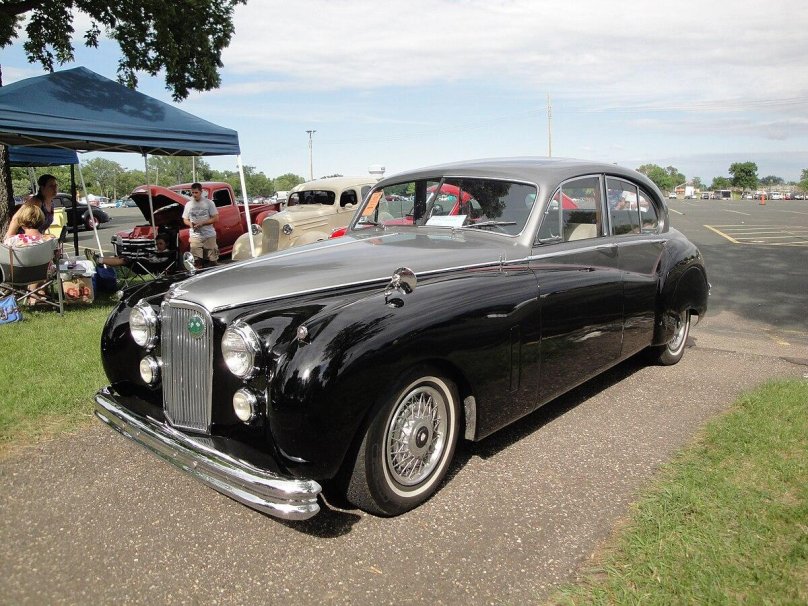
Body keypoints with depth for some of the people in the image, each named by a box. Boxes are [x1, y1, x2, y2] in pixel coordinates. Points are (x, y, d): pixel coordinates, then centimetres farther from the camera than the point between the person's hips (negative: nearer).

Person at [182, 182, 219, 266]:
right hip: (195, 236, 2)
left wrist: (202, 223, -15)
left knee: (212, 260, 2)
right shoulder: (188, 204, 10)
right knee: (197, 261, -3)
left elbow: (216, 218, -4)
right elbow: (185, 219, 16)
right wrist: (190, 224, -7)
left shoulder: (209, 203, -1)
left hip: (209, 236, -2)